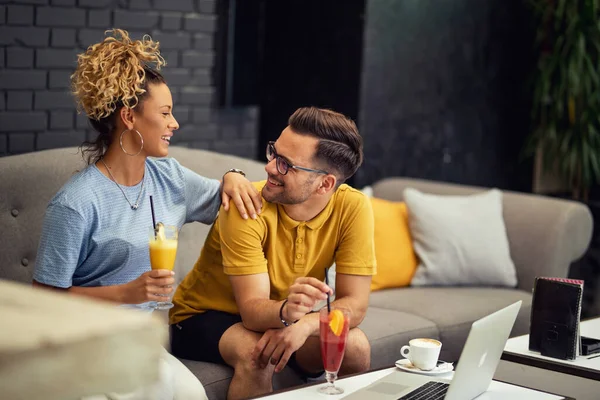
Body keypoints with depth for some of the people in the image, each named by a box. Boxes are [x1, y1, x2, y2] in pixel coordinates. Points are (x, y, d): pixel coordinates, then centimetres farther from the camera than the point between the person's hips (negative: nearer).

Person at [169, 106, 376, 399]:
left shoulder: (353, 208, -18)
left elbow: (354, 304, -19)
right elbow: (252, 309, -29)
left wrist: (304, 323, -39)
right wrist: (287, 312, -52)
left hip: (284, 319, 3)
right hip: (205, 316, -3)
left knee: (355, 347, -23)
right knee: (257, 355, -34)